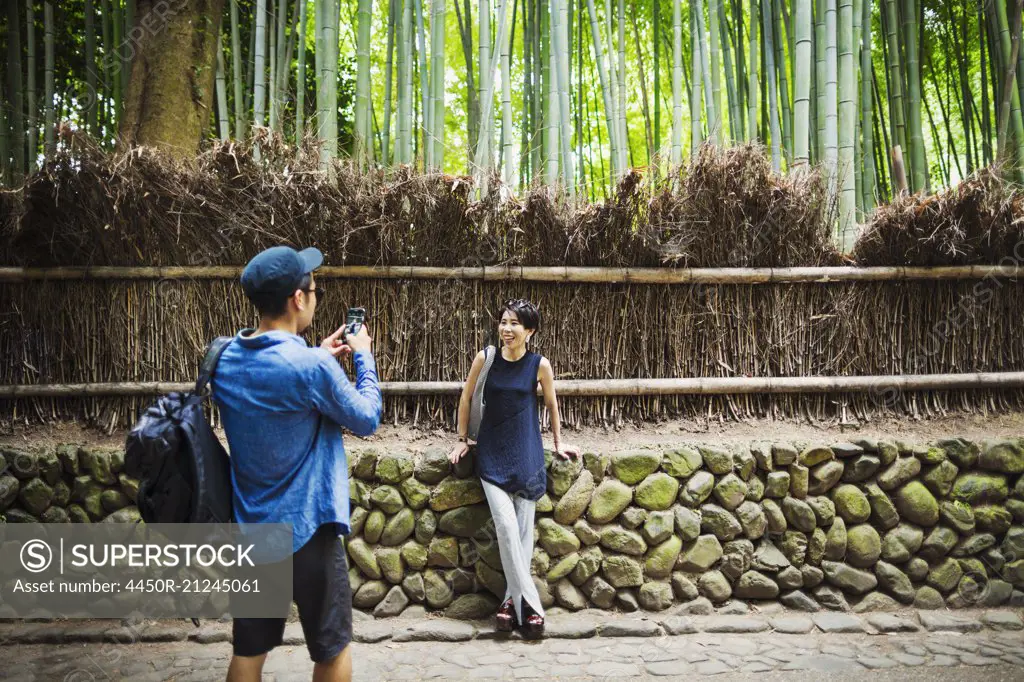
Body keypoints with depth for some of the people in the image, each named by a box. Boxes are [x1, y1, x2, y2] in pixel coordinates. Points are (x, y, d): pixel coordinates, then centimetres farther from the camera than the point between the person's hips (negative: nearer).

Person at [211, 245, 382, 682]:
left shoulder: (226, 361, -1)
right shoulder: (311, 366, -22)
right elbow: (367, 420, -8)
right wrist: (363, 356, 4)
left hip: (249, 528, 6)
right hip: (306, 528, -6)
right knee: (332, 647, 15)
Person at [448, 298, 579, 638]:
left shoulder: (540, 365, -6)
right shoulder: (485, 358, -5)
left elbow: (551, 404, 10)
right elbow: (466, 398, 7)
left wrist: (558, 442, 16)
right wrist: (462, 439, 9)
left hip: (527, 454, 0)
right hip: (492, 454, 0)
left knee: (524, 528, 3)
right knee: (506, 525, -11)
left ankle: (514, 598, 17)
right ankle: (528, 601, -1)